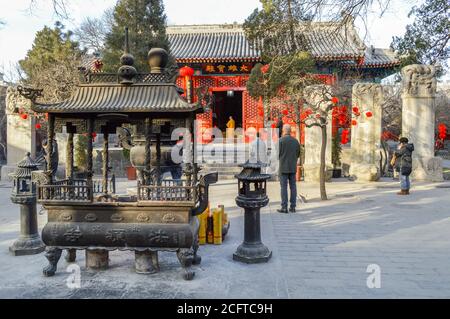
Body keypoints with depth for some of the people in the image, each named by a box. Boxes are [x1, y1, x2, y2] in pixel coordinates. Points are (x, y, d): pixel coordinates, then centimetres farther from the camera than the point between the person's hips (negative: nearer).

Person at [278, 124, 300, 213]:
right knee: (293, 187, 7)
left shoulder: (281, 140, -9)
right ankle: (293, 207, 10)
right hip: (293, 168, 5)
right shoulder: (296, 141, 7)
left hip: (283, 168, -5)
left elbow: (278, 153, -8)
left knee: (284, 187, -1)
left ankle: (284, 208, 0)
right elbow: (298, 154, 11)